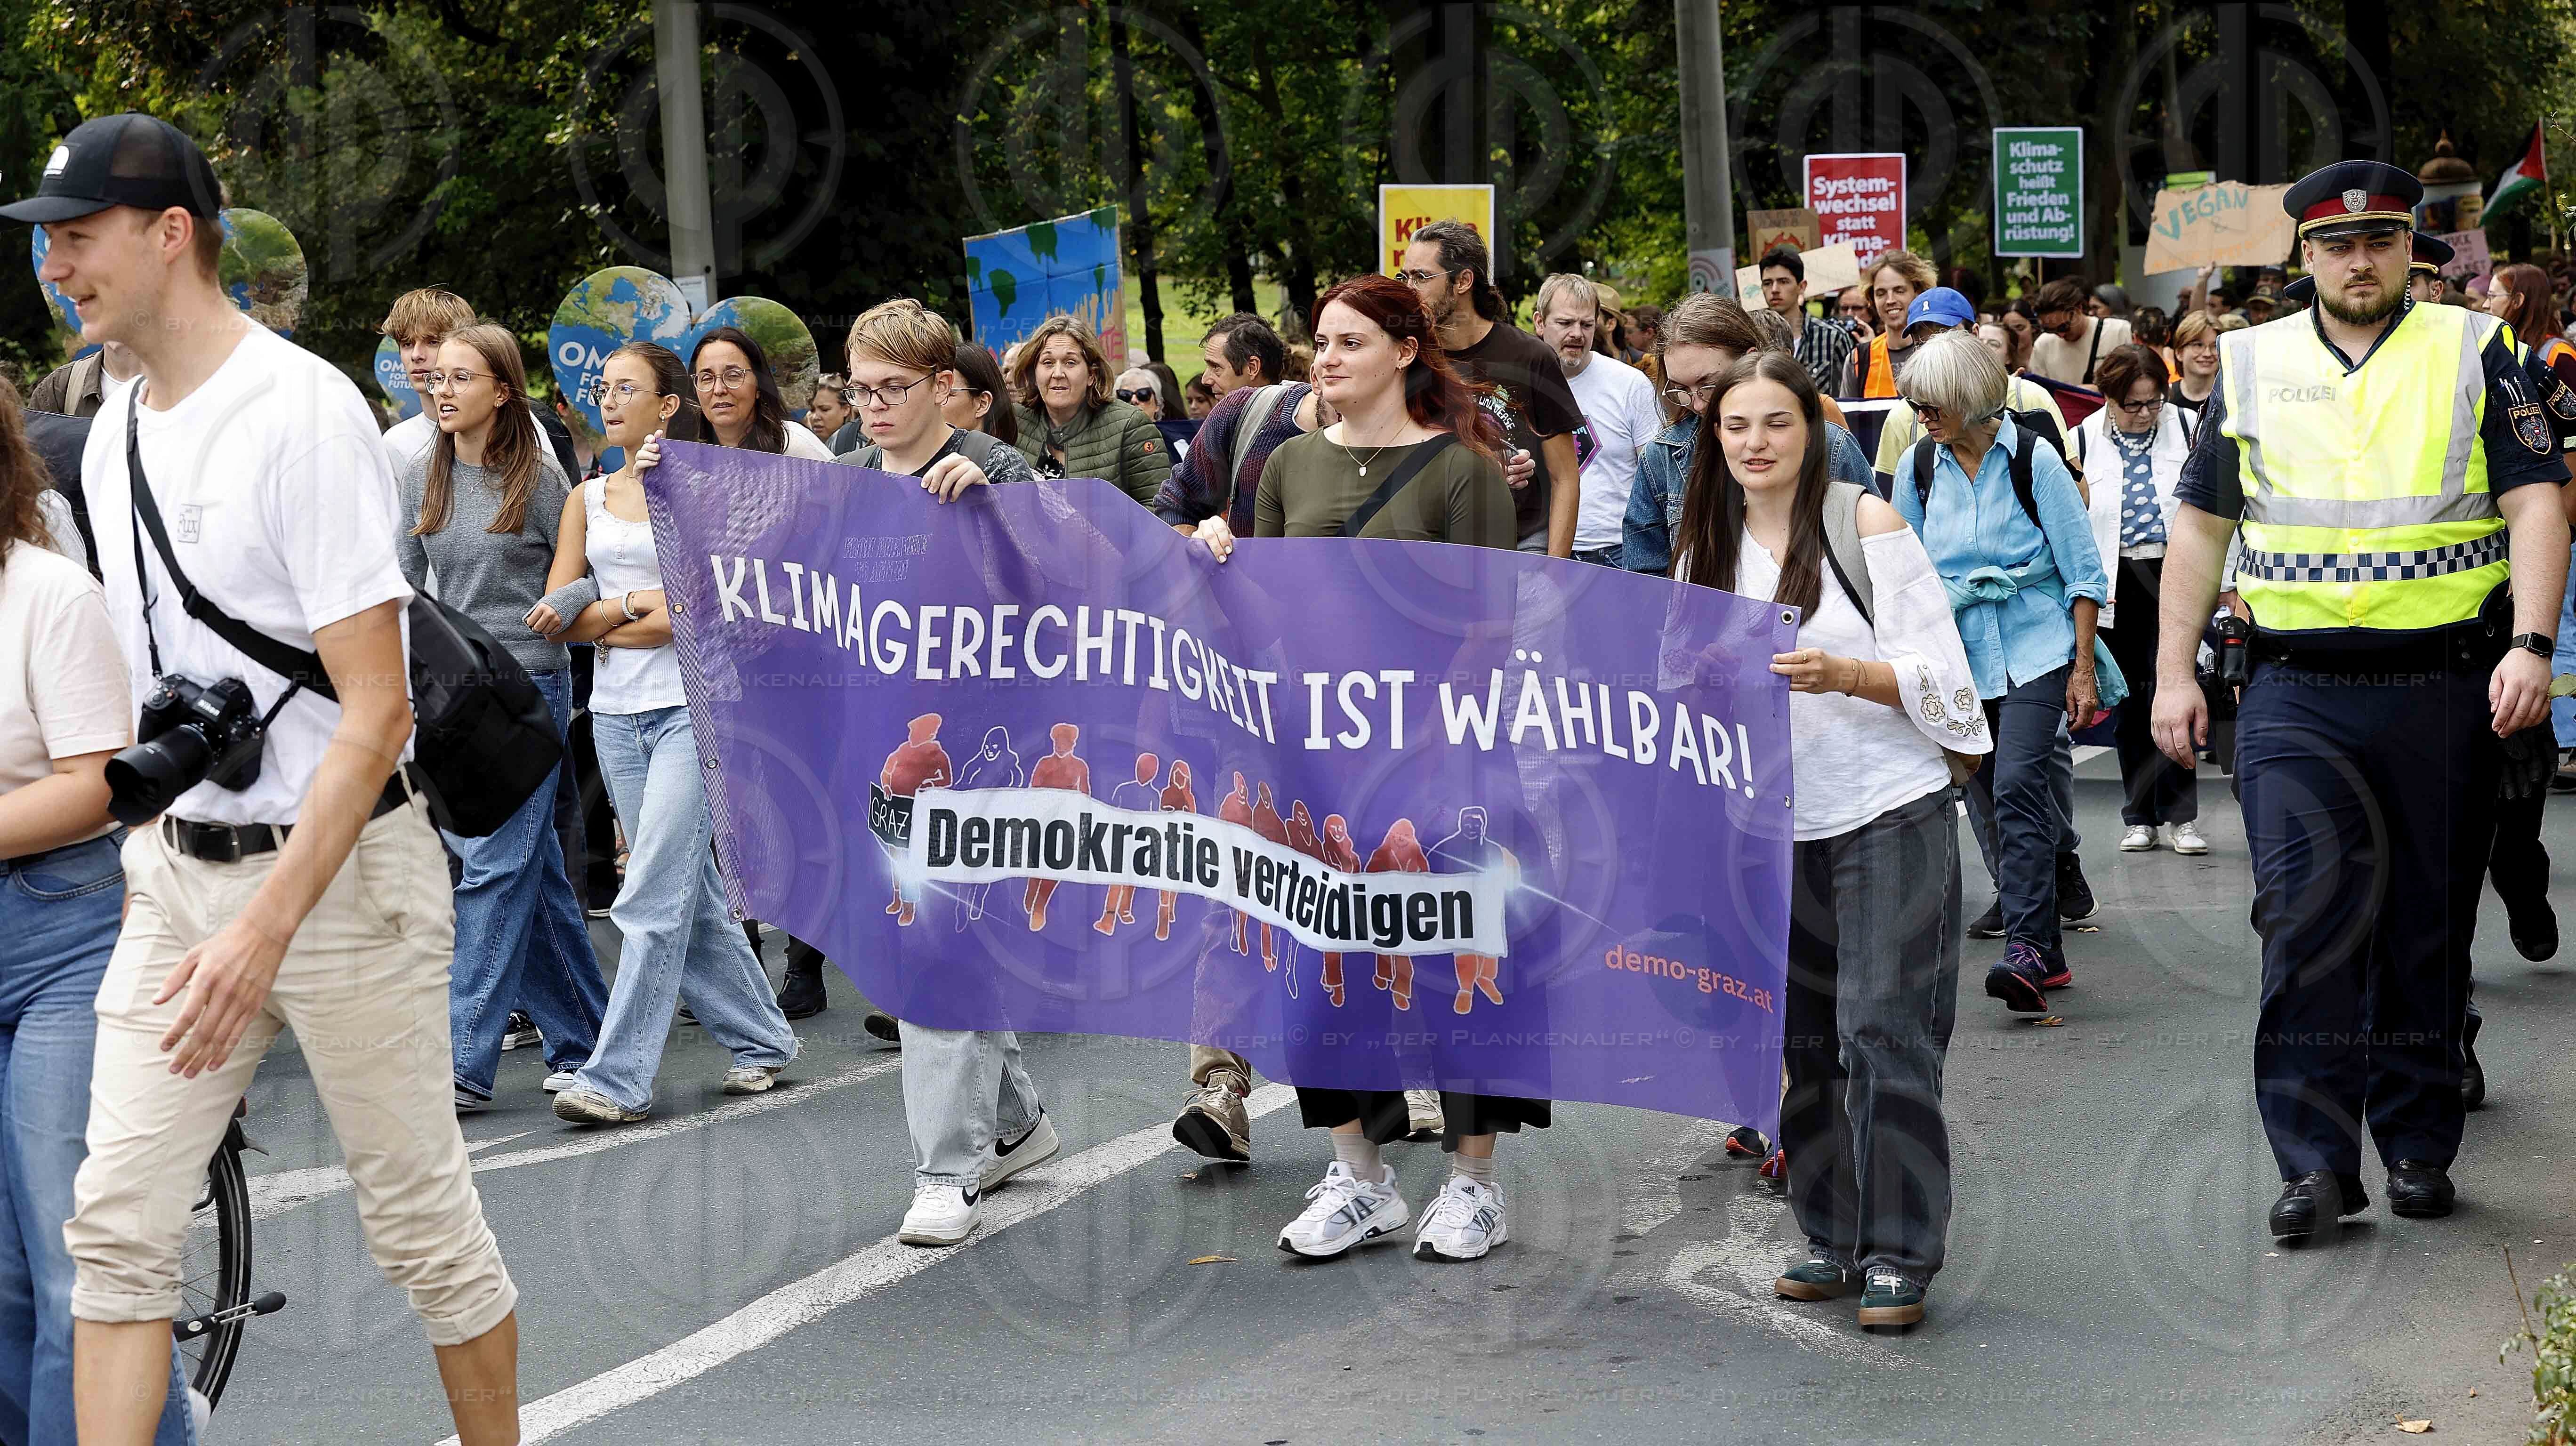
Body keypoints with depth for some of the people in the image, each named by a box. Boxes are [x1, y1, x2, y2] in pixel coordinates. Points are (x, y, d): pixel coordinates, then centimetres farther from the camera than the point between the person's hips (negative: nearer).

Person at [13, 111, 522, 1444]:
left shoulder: (302, 412, -16)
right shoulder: (114, 433, 10)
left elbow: (374, 710, -20)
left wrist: (266, 929, -26)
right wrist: (151, 861, 14)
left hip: (339, 864, -7)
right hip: (177, 869, 7)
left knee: (419, 1217, 4)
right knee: (116, 1224, 1)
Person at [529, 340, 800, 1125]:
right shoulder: (588, 499, 13)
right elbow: (558, 614, 5)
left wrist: (598, 621, -8)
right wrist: (636, 603, -9)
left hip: (692, 706, -6)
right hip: (616, 711, 6)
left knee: (654, 897, -11)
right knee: (690, 893, 10)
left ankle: (620, 1077, -10)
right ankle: (761, 1038, 23)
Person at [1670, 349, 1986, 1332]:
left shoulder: (1865, 523, -4)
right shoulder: (1705, 551, 10)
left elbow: (1937, 674, -8)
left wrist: (1840, 675, -23)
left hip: (1889, 813, -5)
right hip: (1778, 825, 5)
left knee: (1880, 1027, -9)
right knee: (1804, 1037, 7)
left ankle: (1899, 1256, -3)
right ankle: (1834, 1239, 18)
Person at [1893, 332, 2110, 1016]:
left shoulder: (2032, 459, -7)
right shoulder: (1918, 465, 4)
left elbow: (2085, 573, -3)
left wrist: (2083, 671, -6)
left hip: (2035, 651, -4)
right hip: (1959, 655, 4)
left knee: (2017, 787, -19)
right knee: (1986, 802, 3)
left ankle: (2025, 949, -23)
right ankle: (2045, 954, 12)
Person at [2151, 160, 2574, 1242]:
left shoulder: (2473, 354, 5)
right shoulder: (2251, 365, 10)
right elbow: (2200, 525, 13)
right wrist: (2173, 674, 7)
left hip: (2447, 692, 0)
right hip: (2297, 696, 0)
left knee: (2430, 926, 6)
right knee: (2307, 916, -9)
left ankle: (2418, 1145, 18)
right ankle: (2316, 1162, -7)